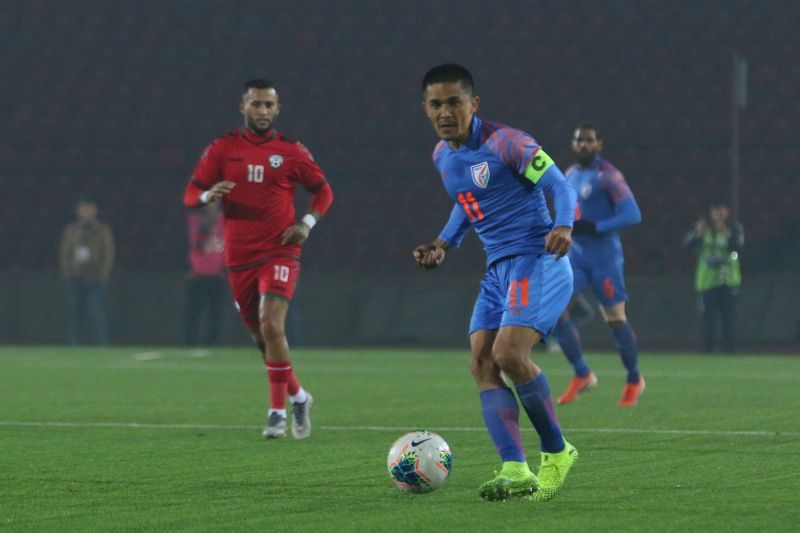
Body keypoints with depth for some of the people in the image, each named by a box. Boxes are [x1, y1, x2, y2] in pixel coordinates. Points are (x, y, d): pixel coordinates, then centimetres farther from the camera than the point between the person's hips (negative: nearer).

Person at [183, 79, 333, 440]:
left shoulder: (291, 151, 1)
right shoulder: (223, 149, 3)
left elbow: (323, 191, 12)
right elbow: (190, 194, 3)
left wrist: (307, 223, -5)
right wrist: (209, 195, -20)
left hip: (279, 253, -3)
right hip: (239, 257, 3)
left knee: (271, 325, -20)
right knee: (261, 336, 10)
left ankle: (278, 411, -12)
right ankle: (297, 396, 31)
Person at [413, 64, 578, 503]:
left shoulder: (505, 142, -13)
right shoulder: (443, 156, 11)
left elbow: (560, 186, -15)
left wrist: (563, 226, -33)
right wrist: (444, 243, 17)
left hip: (537, 262, -8)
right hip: (498, 269, 8)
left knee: (509, 353, -22)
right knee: (482, 363, -7)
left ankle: (556, 452, -4)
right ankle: (516, 471, -12)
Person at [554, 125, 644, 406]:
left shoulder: (607, 176, -11)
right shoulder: (570, 175, 13)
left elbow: (632, 214, -18)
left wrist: (593, 228, -23)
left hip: (603, 256, -7)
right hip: (575, 254, 7)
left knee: (615, 318, -1)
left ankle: (634, 380, 18)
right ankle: (582, 374, -1)